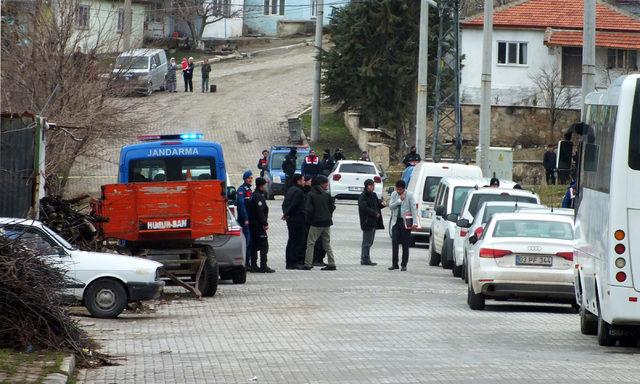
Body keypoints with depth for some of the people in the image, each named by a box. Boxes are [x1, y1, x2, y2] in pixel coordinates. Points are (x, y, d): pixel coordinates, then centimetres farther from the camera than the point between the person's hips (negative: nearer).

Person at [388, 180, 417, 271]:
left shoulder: (409, 195, -5)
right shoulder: (394, 194, 6)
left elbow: (413, 209, -5)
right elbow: (391, 206, -3)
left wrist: (414, 223, -11)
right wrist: (399, 200, -15)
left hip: (405, 222, -3)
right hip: (396, 221, 3)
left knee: (405, 244, 1)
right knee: (394, 242, -2)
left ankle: (404, 265, 5)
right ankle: (394, 264, 3)